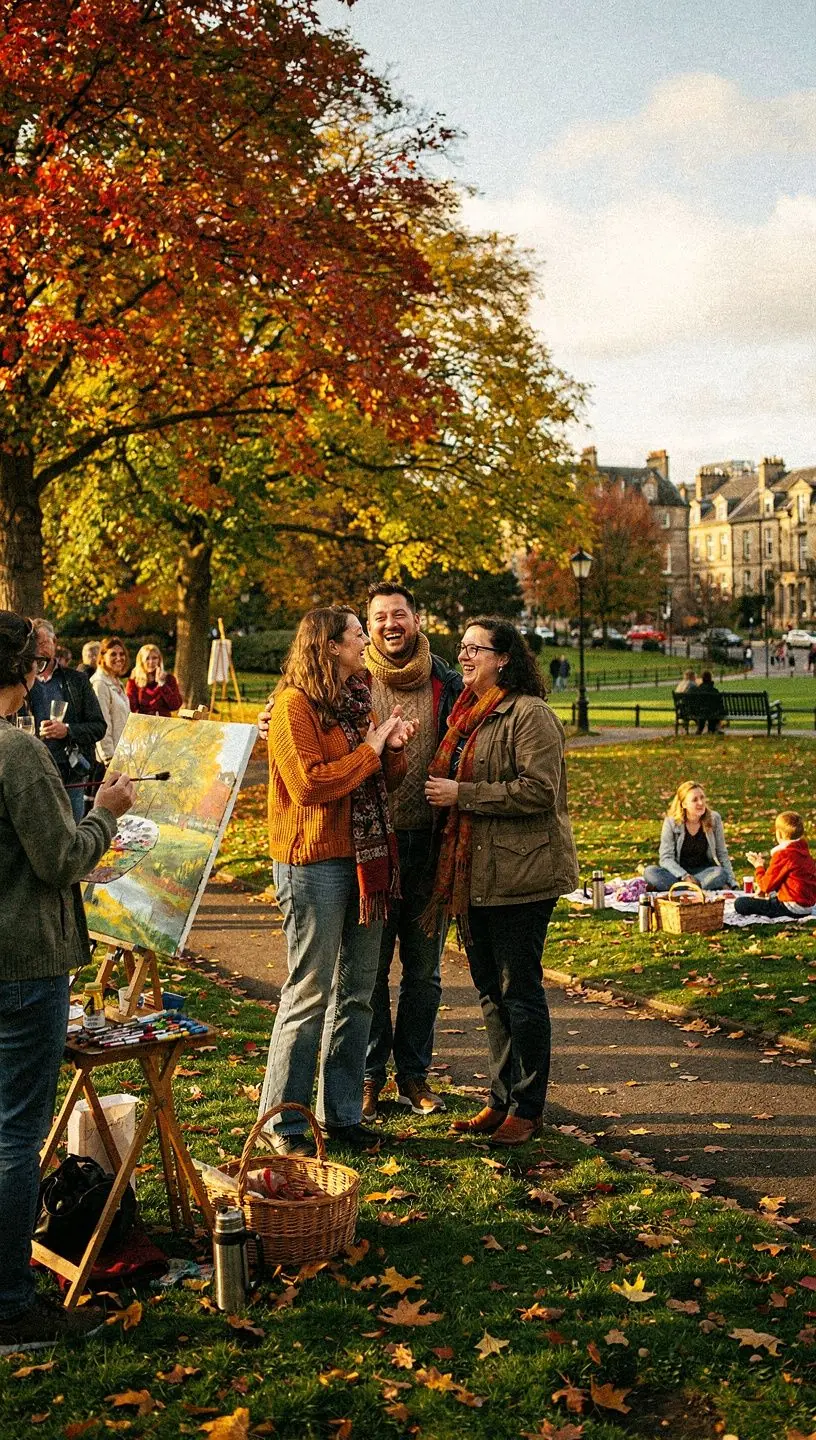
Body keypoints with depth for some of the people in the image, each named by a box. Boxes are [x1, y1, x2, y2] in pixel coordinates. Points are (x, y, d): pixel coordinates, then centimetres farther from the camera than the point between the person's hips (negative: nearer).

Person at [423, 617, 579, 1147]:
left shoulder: (530, 715, -12)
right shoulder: (466, 714, 16)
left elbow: (538, 790, -21)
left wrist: (462, 794, -18)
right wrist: (442, 793, 10)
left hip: (520, 875, -9)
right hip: (473, 874, 9)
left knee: (519, 991, 0)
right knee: (492, 990, 15)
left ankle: (527, 1108, 13)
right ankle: (502, 1099, 26)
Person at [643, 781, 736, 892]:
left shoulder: (714, 819, -3)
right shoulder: (671, 822, -9)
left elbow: (722, 854, 3)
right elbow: (666, 857, -11)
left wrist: (732, 884, -5)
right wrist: (685, 876, -27)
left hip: (704, 870, 1)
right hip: (678, 871, -1)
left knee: (720, 873, -35)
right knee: (649, 872, -31)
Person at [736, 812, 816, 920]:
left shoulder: (782, 855, -19)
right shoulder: (804, 851, 8)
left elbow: (766, 885, -12)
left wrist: (759, 866, 3)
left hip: (793, 908, -10)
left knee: (740, 904, -14)